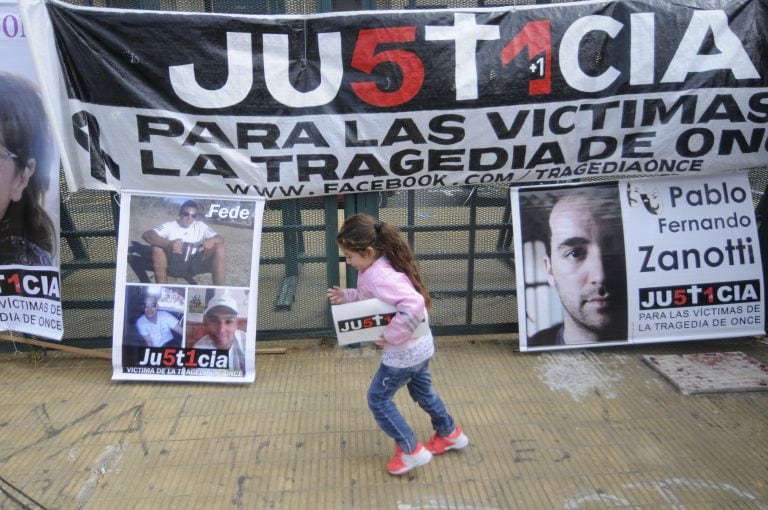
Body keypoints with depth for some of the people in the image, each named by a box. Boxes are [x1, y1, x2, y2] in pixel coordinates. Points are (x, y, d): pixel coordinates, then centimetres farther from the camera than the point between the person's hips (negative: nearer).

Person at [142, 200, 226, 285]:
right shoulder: (170, 226, -8)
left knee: (219, 248, -18)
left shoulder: (201, 227, 1)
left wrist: (212, 240, -31)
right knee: (157, 246, -29)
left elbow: (220, 239, -3)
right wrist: (168, 244, -42)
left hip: (193, 266, 2)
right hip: (173, 265, -2)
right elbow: (146, 235, -23)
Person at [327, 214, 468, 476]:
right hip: (419, 346, 10)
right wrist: (346, 296, 0)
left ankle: (411, 450, 17)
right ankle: (450, 434, 45)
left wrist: (391, 336, -31)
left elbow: (413, 306, -41)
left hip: (403, 352, -10)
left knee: (378, 399, 7)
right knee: (422, 391, 28)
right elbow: (369, 297, 16)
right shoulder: (377, 268, -1)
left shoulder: (378, 276, -31)